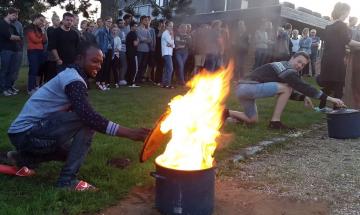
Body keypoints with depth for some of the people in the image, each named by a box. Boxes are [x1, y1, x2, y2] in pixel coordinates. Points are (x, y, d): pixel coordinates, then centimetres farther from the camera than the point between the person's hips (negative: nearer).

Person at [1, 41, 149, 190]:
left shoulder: (70, 75, 13)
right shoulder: (72, 79, -19)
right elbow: (89, 116, -33)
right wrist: (128, 133, -35)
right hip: (27, 132, -10)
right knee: (87, 121, -23)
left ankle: (21, 159, 21)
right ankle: (67, 180, -17)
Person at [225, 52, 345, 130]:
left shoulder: (286, 70, 22)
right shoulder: (286, 69, -8)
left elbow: (288, 93, 29)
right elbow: (302, 86, -18)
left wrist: (304, 97, 13)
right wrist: (329, 98, -17)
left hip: (242, 89, 10)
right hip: (249, 87, -10)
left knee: (252, 120, 25)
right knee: (286, 88, -12)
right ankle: (275, 122, -7)